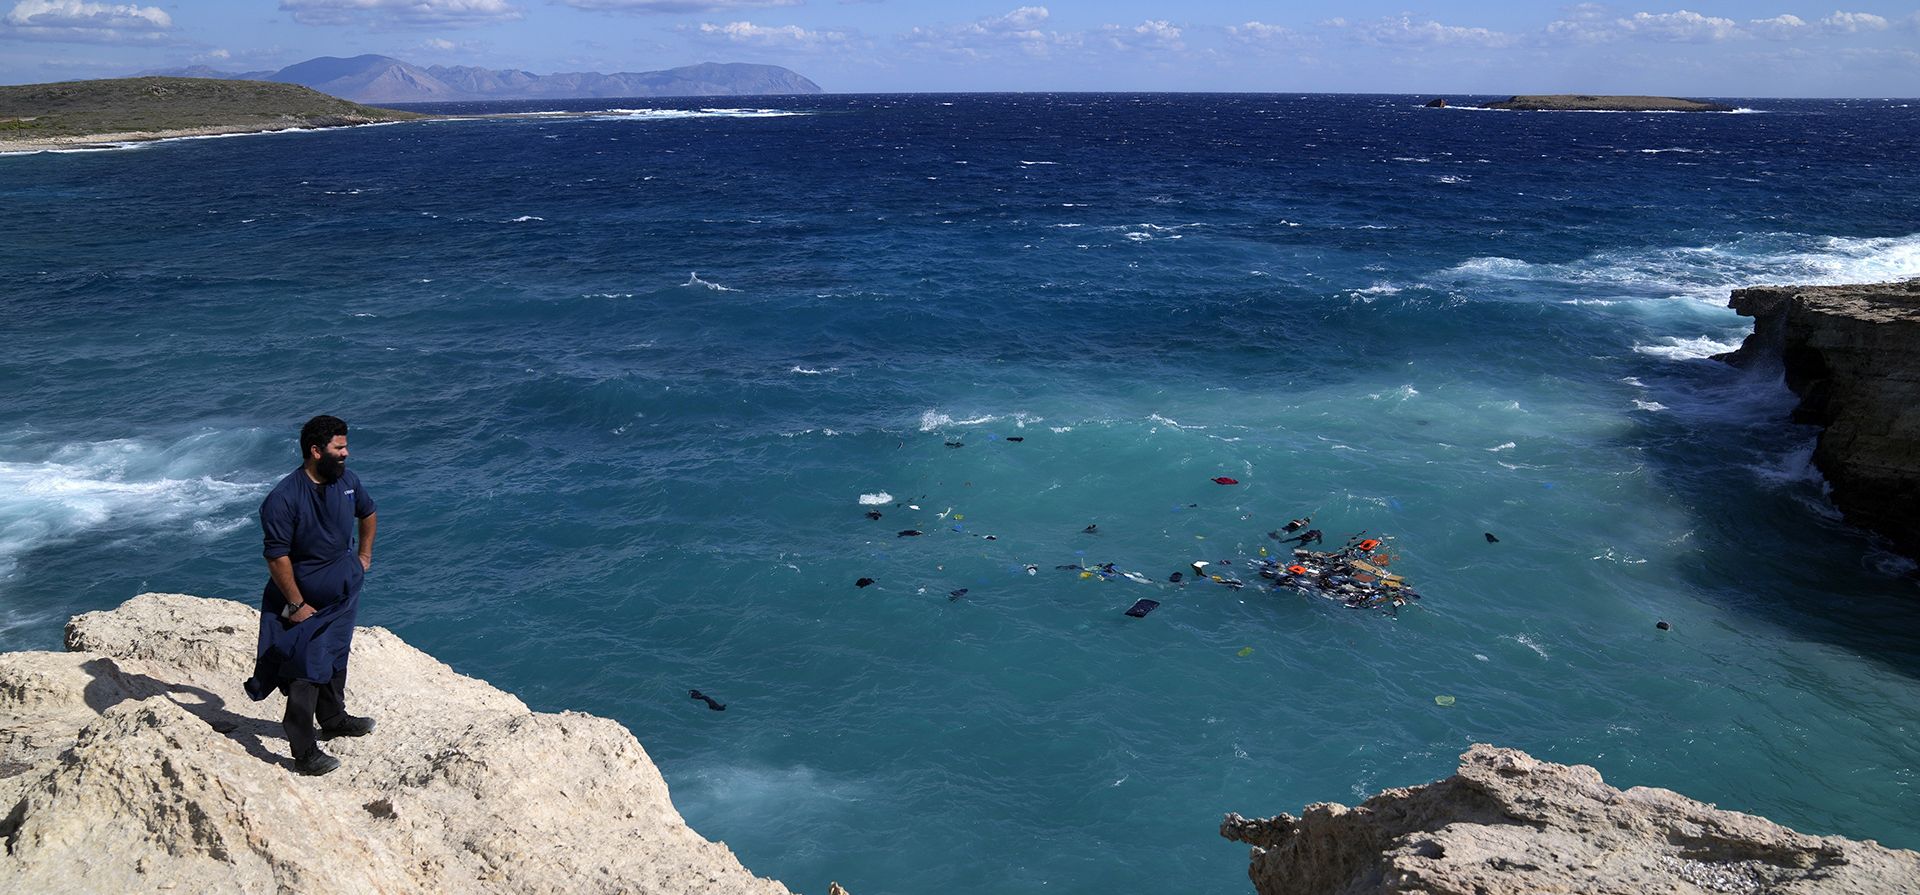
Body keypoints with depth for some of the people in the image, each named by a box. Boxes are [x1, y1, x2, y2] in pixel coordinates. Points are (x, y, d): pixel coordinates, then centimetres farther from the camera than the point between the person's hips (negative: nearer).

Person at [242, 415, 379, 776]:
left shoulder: (347, 481, -4)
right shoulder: (283, 499, -25)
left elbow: (367, 512, 19)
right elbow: (277, 557, -22)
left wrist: (364, 555, 16)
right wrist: (296, 604, -19)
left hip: (343, 595, 7)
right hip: (305, 600, -7)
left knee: (336, 657, 23)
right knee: (306, 670, -5)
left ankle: (333, 718, 43)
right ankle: (304, 752, 1)